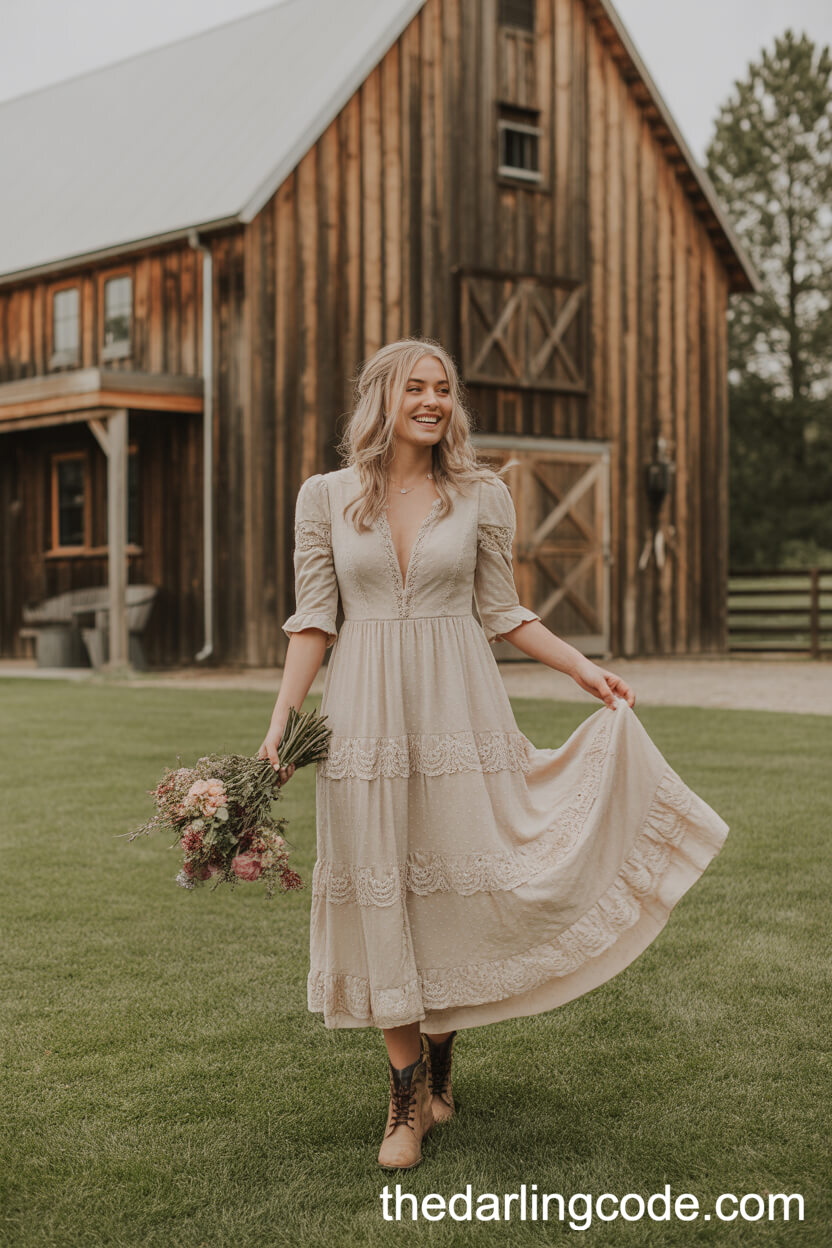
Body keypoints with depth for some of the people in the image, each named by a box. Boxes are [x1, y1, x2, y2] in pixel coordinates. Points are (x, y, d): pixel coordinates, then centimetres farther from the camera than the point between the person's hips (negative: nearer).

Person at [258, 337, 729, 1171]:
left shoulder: (481, 496, 4)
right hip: (365, 716, 0)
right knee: (380, 894, 3)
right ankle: (409, 1094, 15)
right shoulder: (325, 497, 3)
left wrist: (584, 669, 5)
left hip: (459, 708, 0)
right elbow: (313, 618, 3)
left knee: (468, 879, 0)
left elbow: (502, 612, 10)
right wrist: (280, 721, -4)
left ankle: (441, 1049, 26)